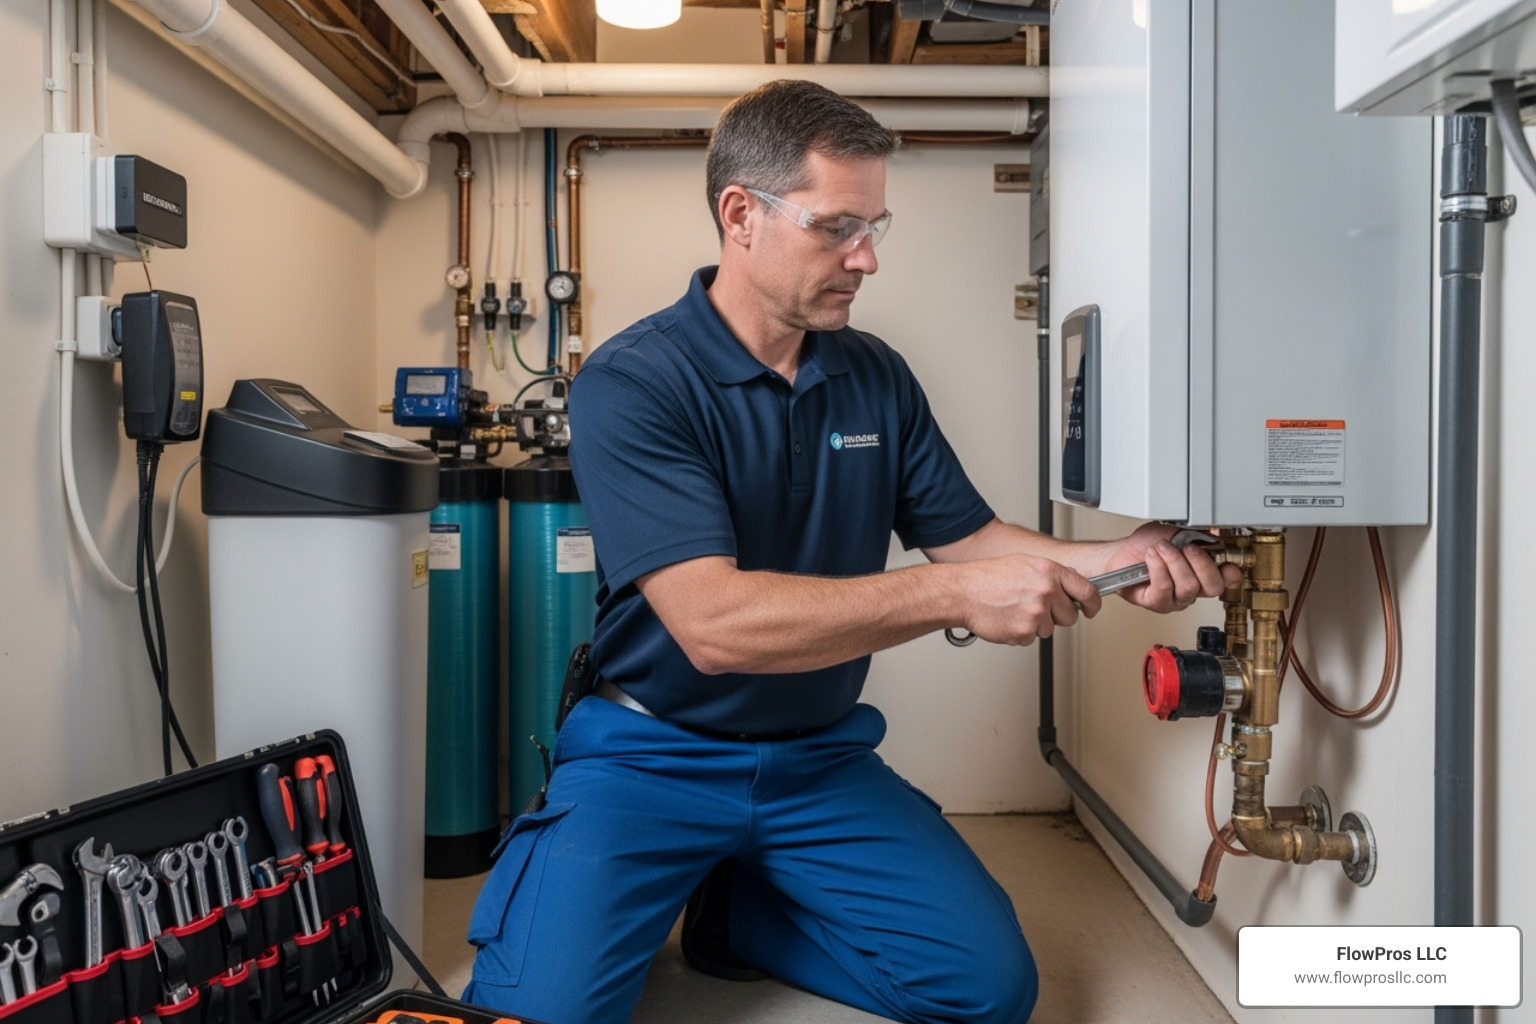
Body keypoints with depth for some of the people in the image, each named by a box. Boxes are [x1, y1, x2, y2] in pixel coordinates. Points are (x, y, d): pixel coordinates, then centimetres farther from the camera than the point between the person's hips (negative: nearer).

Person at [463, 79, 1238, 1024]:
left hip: (820, 756, 5)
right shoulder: (632, 382, -17)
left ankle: (741, 911, 16)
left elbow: (965, 533, 5)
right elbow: (713, 622, -28)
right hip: (655, 754, -4)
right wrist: (956, 595, -33)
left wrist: (1109, 559, -14)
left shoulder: (878, 377, 2)